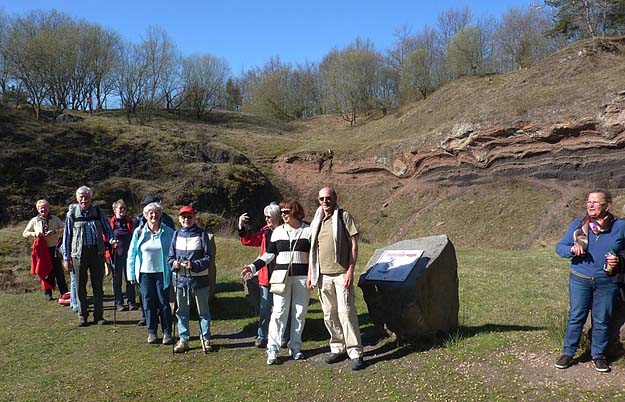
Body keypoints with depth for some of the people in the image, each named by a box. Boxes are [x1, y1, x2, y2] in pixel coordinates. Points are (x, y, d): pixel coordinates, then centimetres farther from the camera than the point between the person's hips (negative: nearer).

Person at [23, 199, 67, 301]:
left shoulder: (55, 219, 2)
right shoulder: (34, 221, 4)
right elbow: (25, 233, 8)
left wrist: (55, 231, -17)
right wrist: (34, 234, -12)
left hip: (54, 248, -1)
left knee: (59, 271, 0)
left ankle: (64, 293, 6)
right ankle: (47, 293, 21)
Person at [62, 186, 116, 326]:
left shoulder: (99, 212, 5)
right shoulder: (72, 213, 3)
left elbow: (107, 229, 10)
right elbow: (67, 235, 4)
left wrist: (112, 239, -12)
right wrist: (66, 257, 1)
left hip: (97, 252, 1)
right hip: (79, 253, -1)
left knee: (98, 285, 6)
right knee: (80, 286, 6)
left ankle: (99, 316, 15)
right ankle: (82, 316, 18)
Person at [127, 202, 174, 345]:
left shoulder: (168, 232, -3)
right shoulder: (139, 232, 1)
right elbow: (131, 253, 5)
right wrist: (131, 274, 3)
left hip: (162, 273, -1)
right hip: (145, 273, 2)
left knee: (164, 303, 2)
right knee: (148, 304, 8)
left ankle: (167, 333, 14)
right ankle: (152, 332, 21)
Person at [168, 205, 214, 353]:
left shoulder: (202, 234, -5)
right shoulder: (176, 234, 5)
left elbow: (208, 257, -7)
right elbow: (170, 256, 9)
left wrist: (194, 265, -23)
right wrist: (174, 263, -14)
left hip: (199, 278, -3)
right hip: (180, 279, 3)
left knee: (203, 310, 8)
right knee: (182, 310, 11)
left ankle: (205, 339, 20)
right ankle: (183, 340, 23)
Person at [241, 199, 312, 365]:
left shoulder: (308, 231, 2)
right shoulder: (278, 231, 10)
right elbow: (270, 253, 13)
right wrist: (253, 267, 4)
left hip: (302, 277, -1)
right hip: (281, 277, 1)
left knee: (299, 313, 5)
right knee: (279, 313, -4)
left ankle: (295, 347, 17)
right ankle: (272, 349, -1)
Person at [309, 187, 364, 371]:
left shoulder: (344, 216, -2)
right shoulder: (316, 221, 13)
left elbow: (354, 245, -5)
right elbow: (312, 249, 19)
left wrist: (350, 270, -12)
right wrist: (310, 273, 14)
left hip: (341, 274, -5)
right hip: (323, 275, 5)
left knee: (346, 312, -7)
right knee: (329, 315, 10)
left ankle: (355, 352, 1)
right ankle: (337, 348, 24)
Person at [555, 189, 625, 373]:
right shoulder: (578, 224, 0)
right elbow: (559, 247, 2)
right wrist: (572, 249, -19)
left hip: (607, 282, 0)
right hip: (580, 280, 0)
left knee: (602, 320, 8)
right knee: (576, 317, 4)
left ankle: (598, 355, 25)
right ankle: (568, 353, 16)